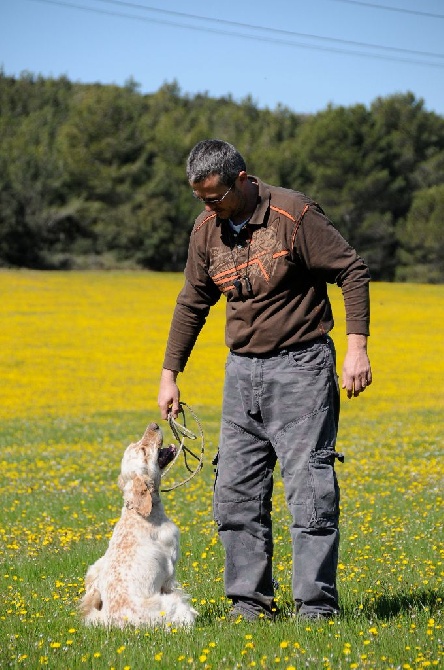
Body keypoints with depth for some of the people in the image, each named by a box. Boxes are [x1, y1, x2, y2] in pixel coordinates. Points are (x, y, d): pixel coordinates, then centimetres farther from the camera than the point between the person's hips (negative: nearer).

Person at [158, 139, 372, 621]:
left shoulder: (294, 215, -13)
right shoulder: (206, 229, 5)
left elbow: (353, 273, -9)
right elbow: (192, 304, 16)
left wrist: (357, 347, -17)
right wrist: (169, 374, 14)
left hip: (300, 366, -6)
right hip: (242, 369, 6)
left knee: (309, 487, -8)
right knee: (235, 491, 4)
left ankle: (316, 606, -4)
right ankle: (250, 603, 12)